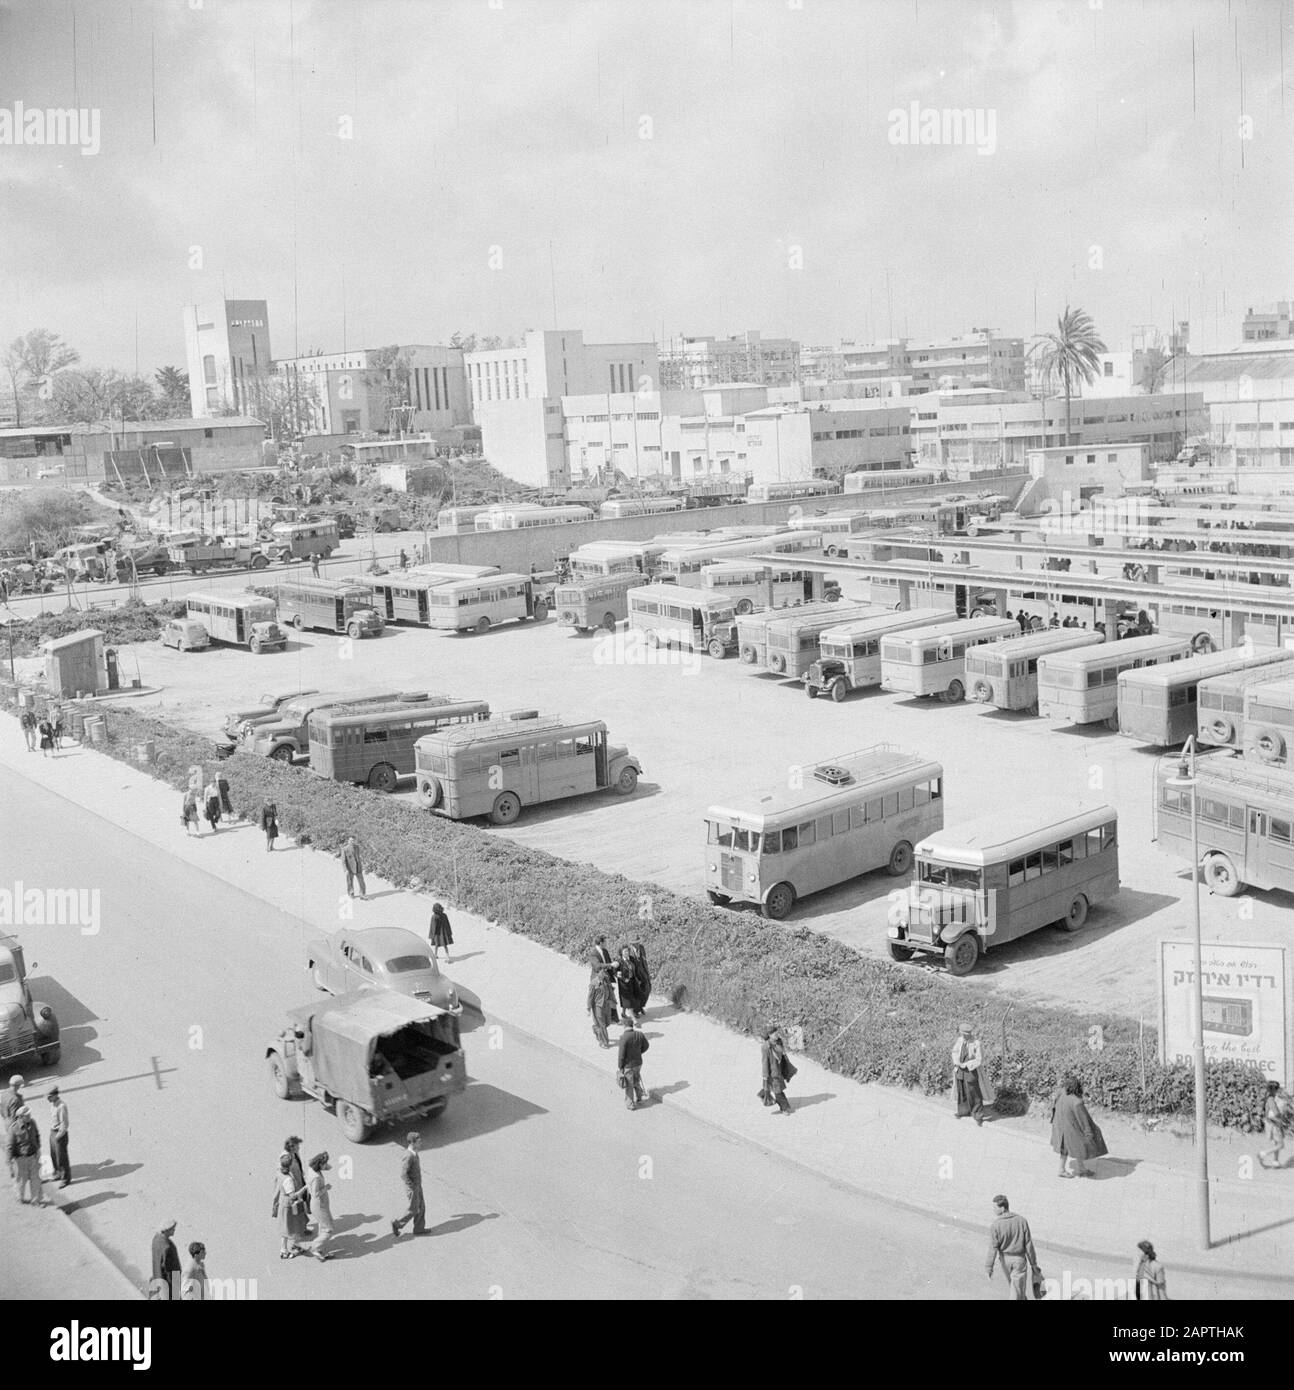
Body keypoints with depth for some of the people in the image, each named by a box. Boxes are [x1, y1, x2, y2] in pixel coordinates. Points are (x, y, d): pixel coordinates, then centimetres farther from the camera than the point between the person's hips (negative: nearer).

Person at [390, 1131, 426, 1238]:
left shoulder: (413, 1153, 0)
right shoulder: (408, 1156, -30)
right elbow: (403, 1175, -30)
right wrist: (412, 1187, -23)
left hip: (417, 1186, 9)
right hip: (412, 1188, -9)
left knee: (421, 1207, 16)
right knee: (413, 1210, 4)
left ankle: (419, 1229, 27)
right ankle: (397, 1224, 19)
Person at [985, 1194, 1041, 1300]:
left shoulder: (995, 1226, -20)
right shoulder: (1022, 1221, -14)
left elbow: (993, 1249, -19)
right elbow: (1028, 1245, -8)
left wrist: (988, 1268, -11)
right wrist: (1033, 1264, 2)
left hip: (1005, 1259, 0)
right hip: (1019, 1259, 0)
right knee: (1016, 1291, 7)